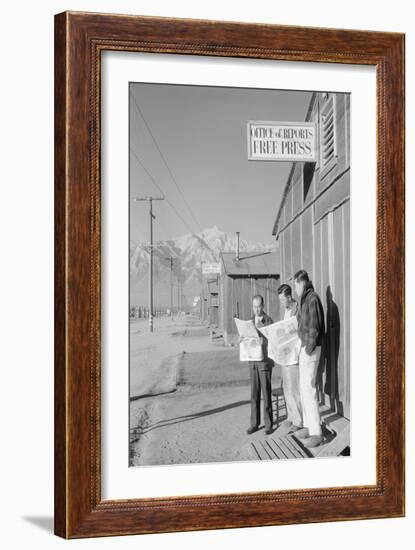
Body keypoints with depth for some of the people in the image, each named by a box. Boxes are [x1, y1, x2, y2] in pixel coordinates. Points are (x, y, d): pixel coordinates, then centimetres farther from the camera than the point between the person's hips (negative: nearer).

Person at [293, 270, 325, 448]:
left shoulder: (313, 298, -16)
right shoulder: (305, 299, 14)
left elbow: (315, 327, -20)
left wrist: (308, 350, -17)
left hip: (310, 349, -10)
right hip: (305, 348, 10)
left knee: (309, 389, -8)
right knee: (303, 388, 14)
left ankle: (316, 433, -2)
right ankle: (308, 426, 23)